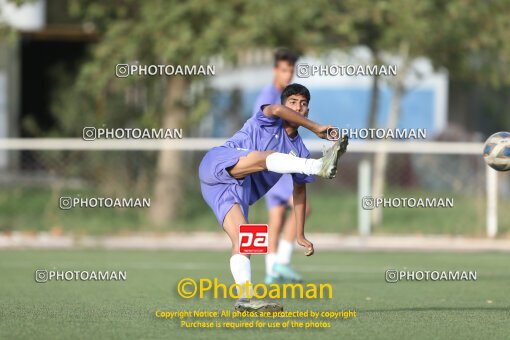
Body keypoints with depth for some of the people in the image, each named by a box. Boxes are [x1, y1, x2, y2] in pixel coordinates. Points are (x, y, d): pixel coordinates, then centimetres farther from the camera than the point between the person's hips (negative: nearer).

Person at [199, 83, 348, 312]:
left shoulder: (299, 150, 22)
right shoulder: (269, 122, 6)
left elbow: (300, 190, 24)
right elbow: (276, 110, -20)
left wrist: (300, 235, 18)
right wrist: (316, 128, -22)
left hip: (238, 190, 7)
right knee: (266, 157, -32)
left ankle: (246, 298, -23)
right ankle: (320, 166, -58)